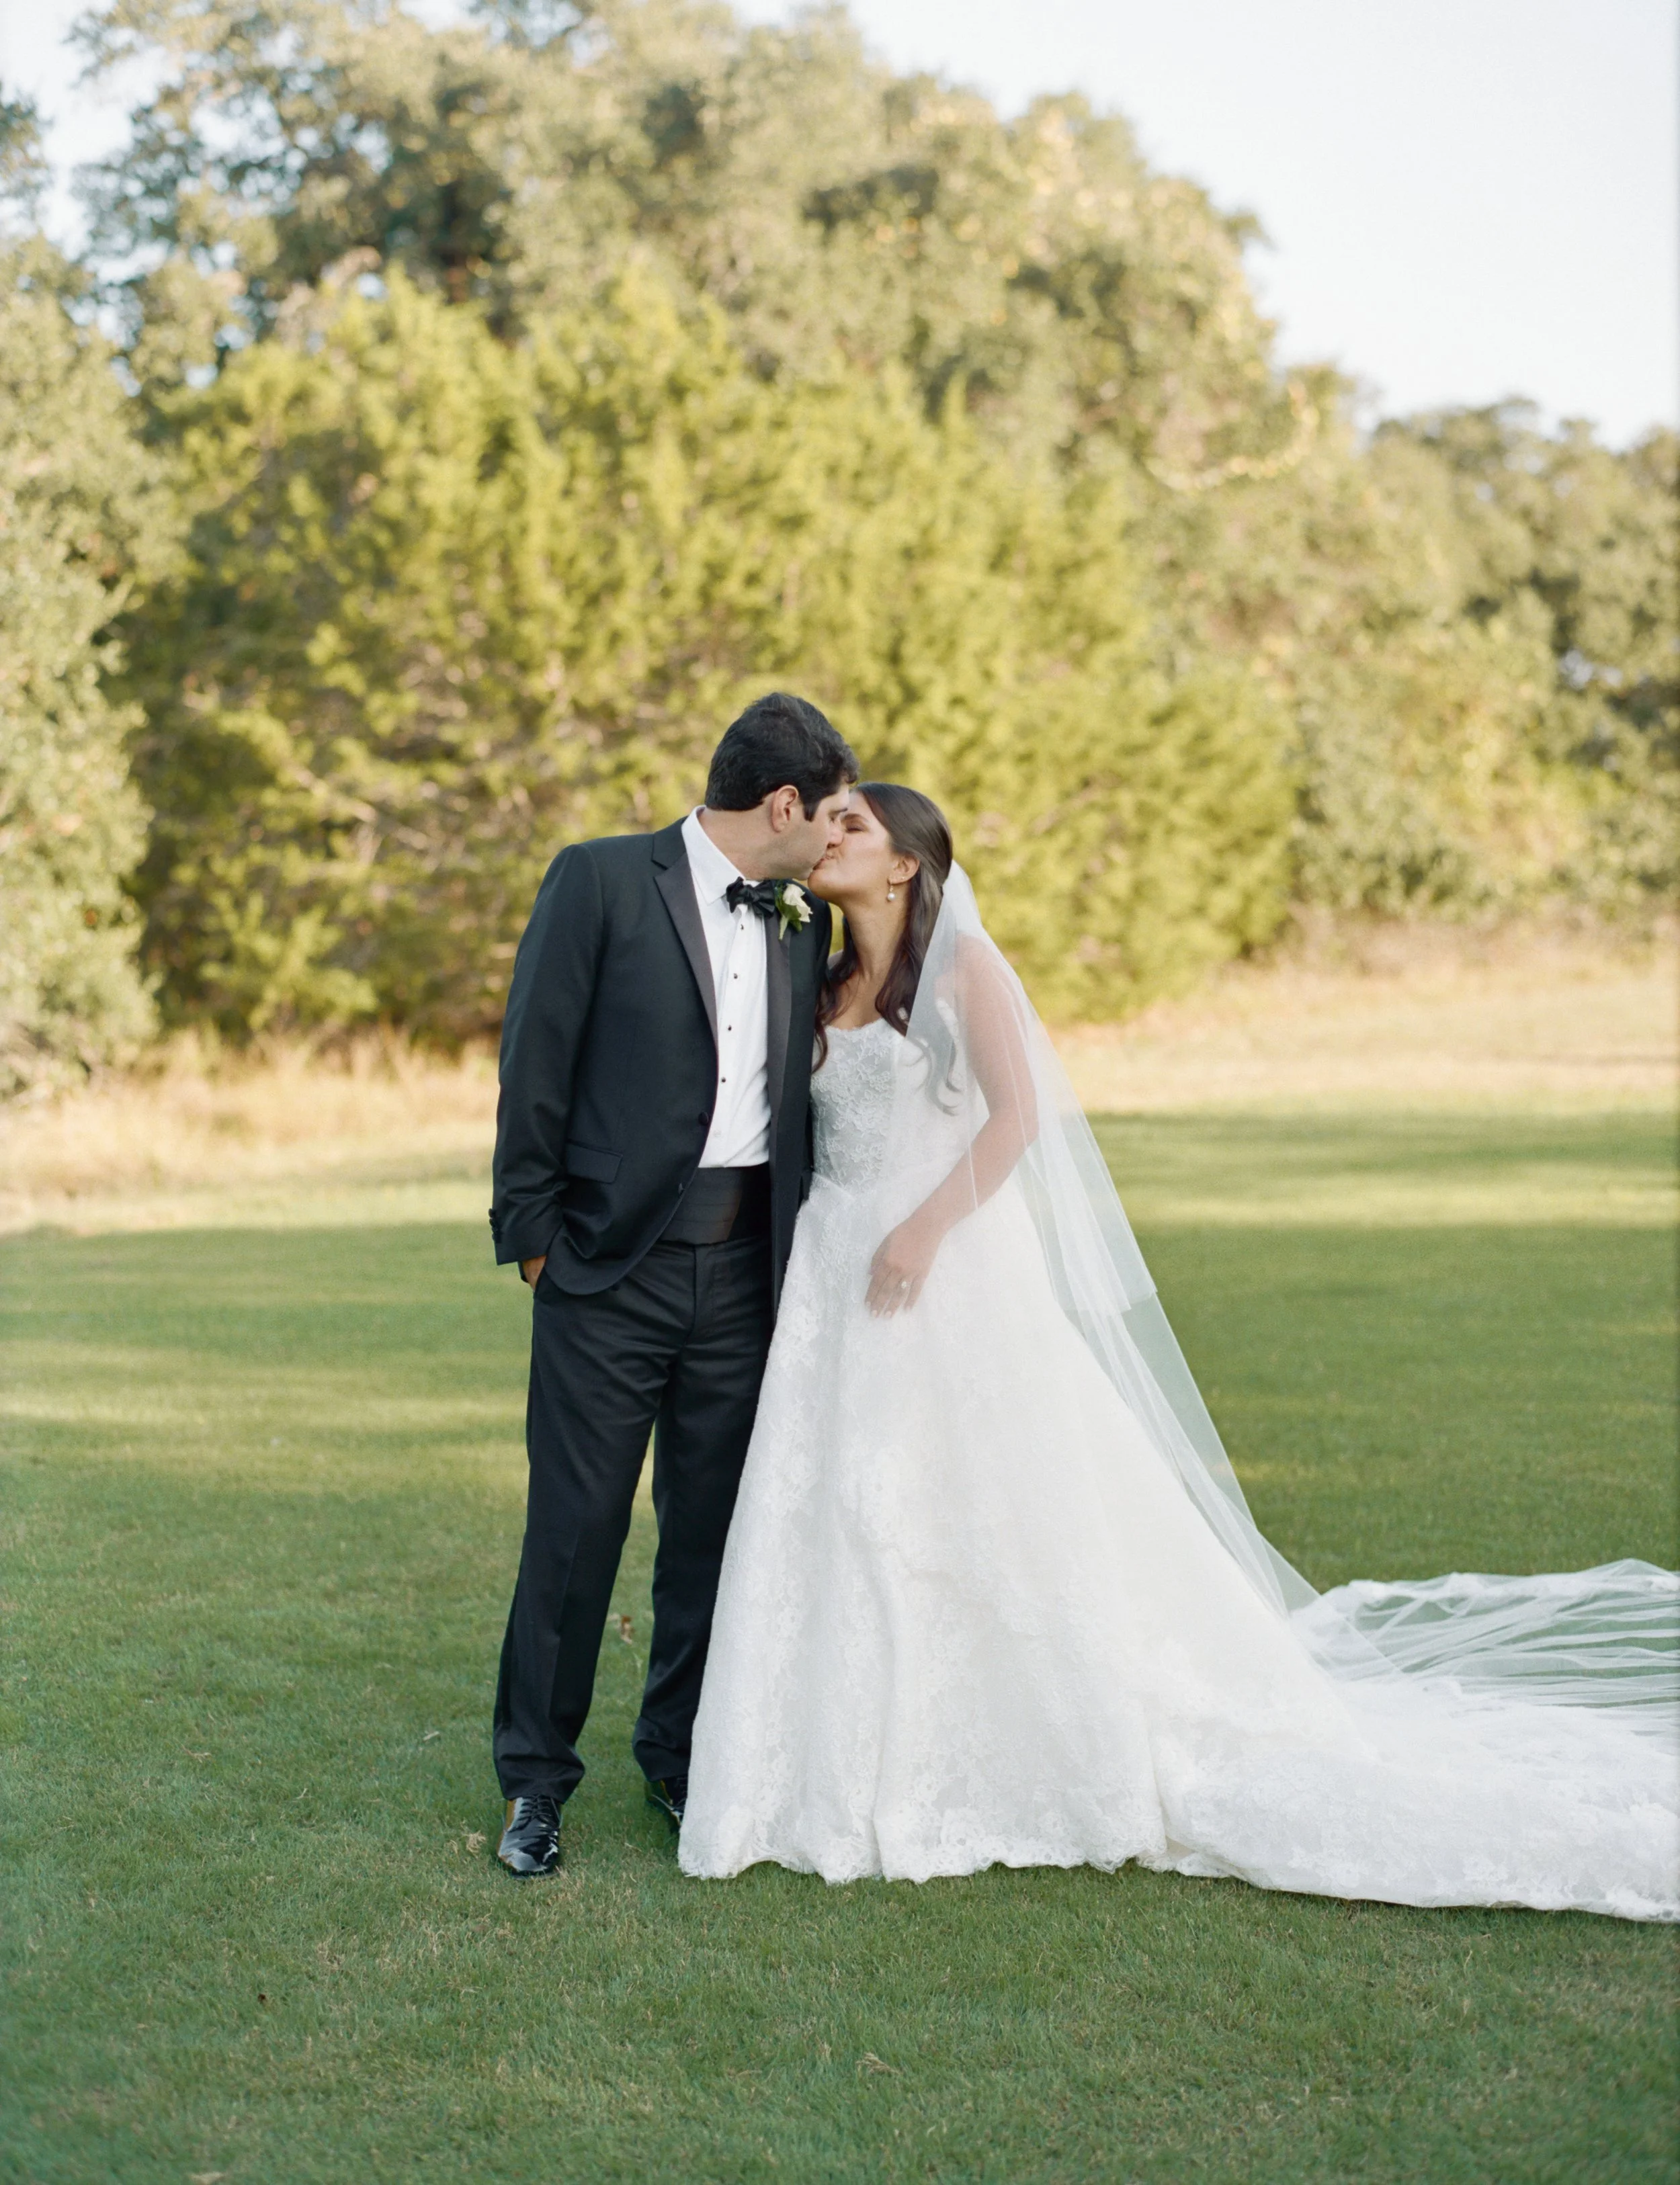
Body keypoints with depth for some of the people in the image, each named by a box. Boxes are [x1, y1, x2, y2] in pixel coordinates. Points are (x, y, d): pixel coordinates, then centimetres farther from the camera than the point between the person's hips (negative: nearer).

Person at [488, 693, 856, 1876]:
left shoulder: (802, 924, 12)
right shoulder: (600, 882, -5)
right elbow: (537, 1061, -5)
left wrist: (800, 1265, 13)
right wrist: (532, 1232, -6)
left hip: (744, 1268, 5)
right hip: (612, 1263, -5)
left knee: (713, 1529, 10)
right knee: (575, 1526, 1)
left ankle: (683, 1759, 26)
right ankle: (537, 1778, 15)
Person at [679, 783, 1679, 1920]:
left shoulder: (960, 963, -2)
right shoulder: (827, 989, 16)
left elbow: (1018, 1115, -12)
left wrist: (927, 1226, -20)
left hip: (953, 1271, -6)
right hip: (840, 1278, 6)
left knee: (997, 1497, -3)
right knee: (841, 1514, 2)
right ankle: (872, 1771, 10)